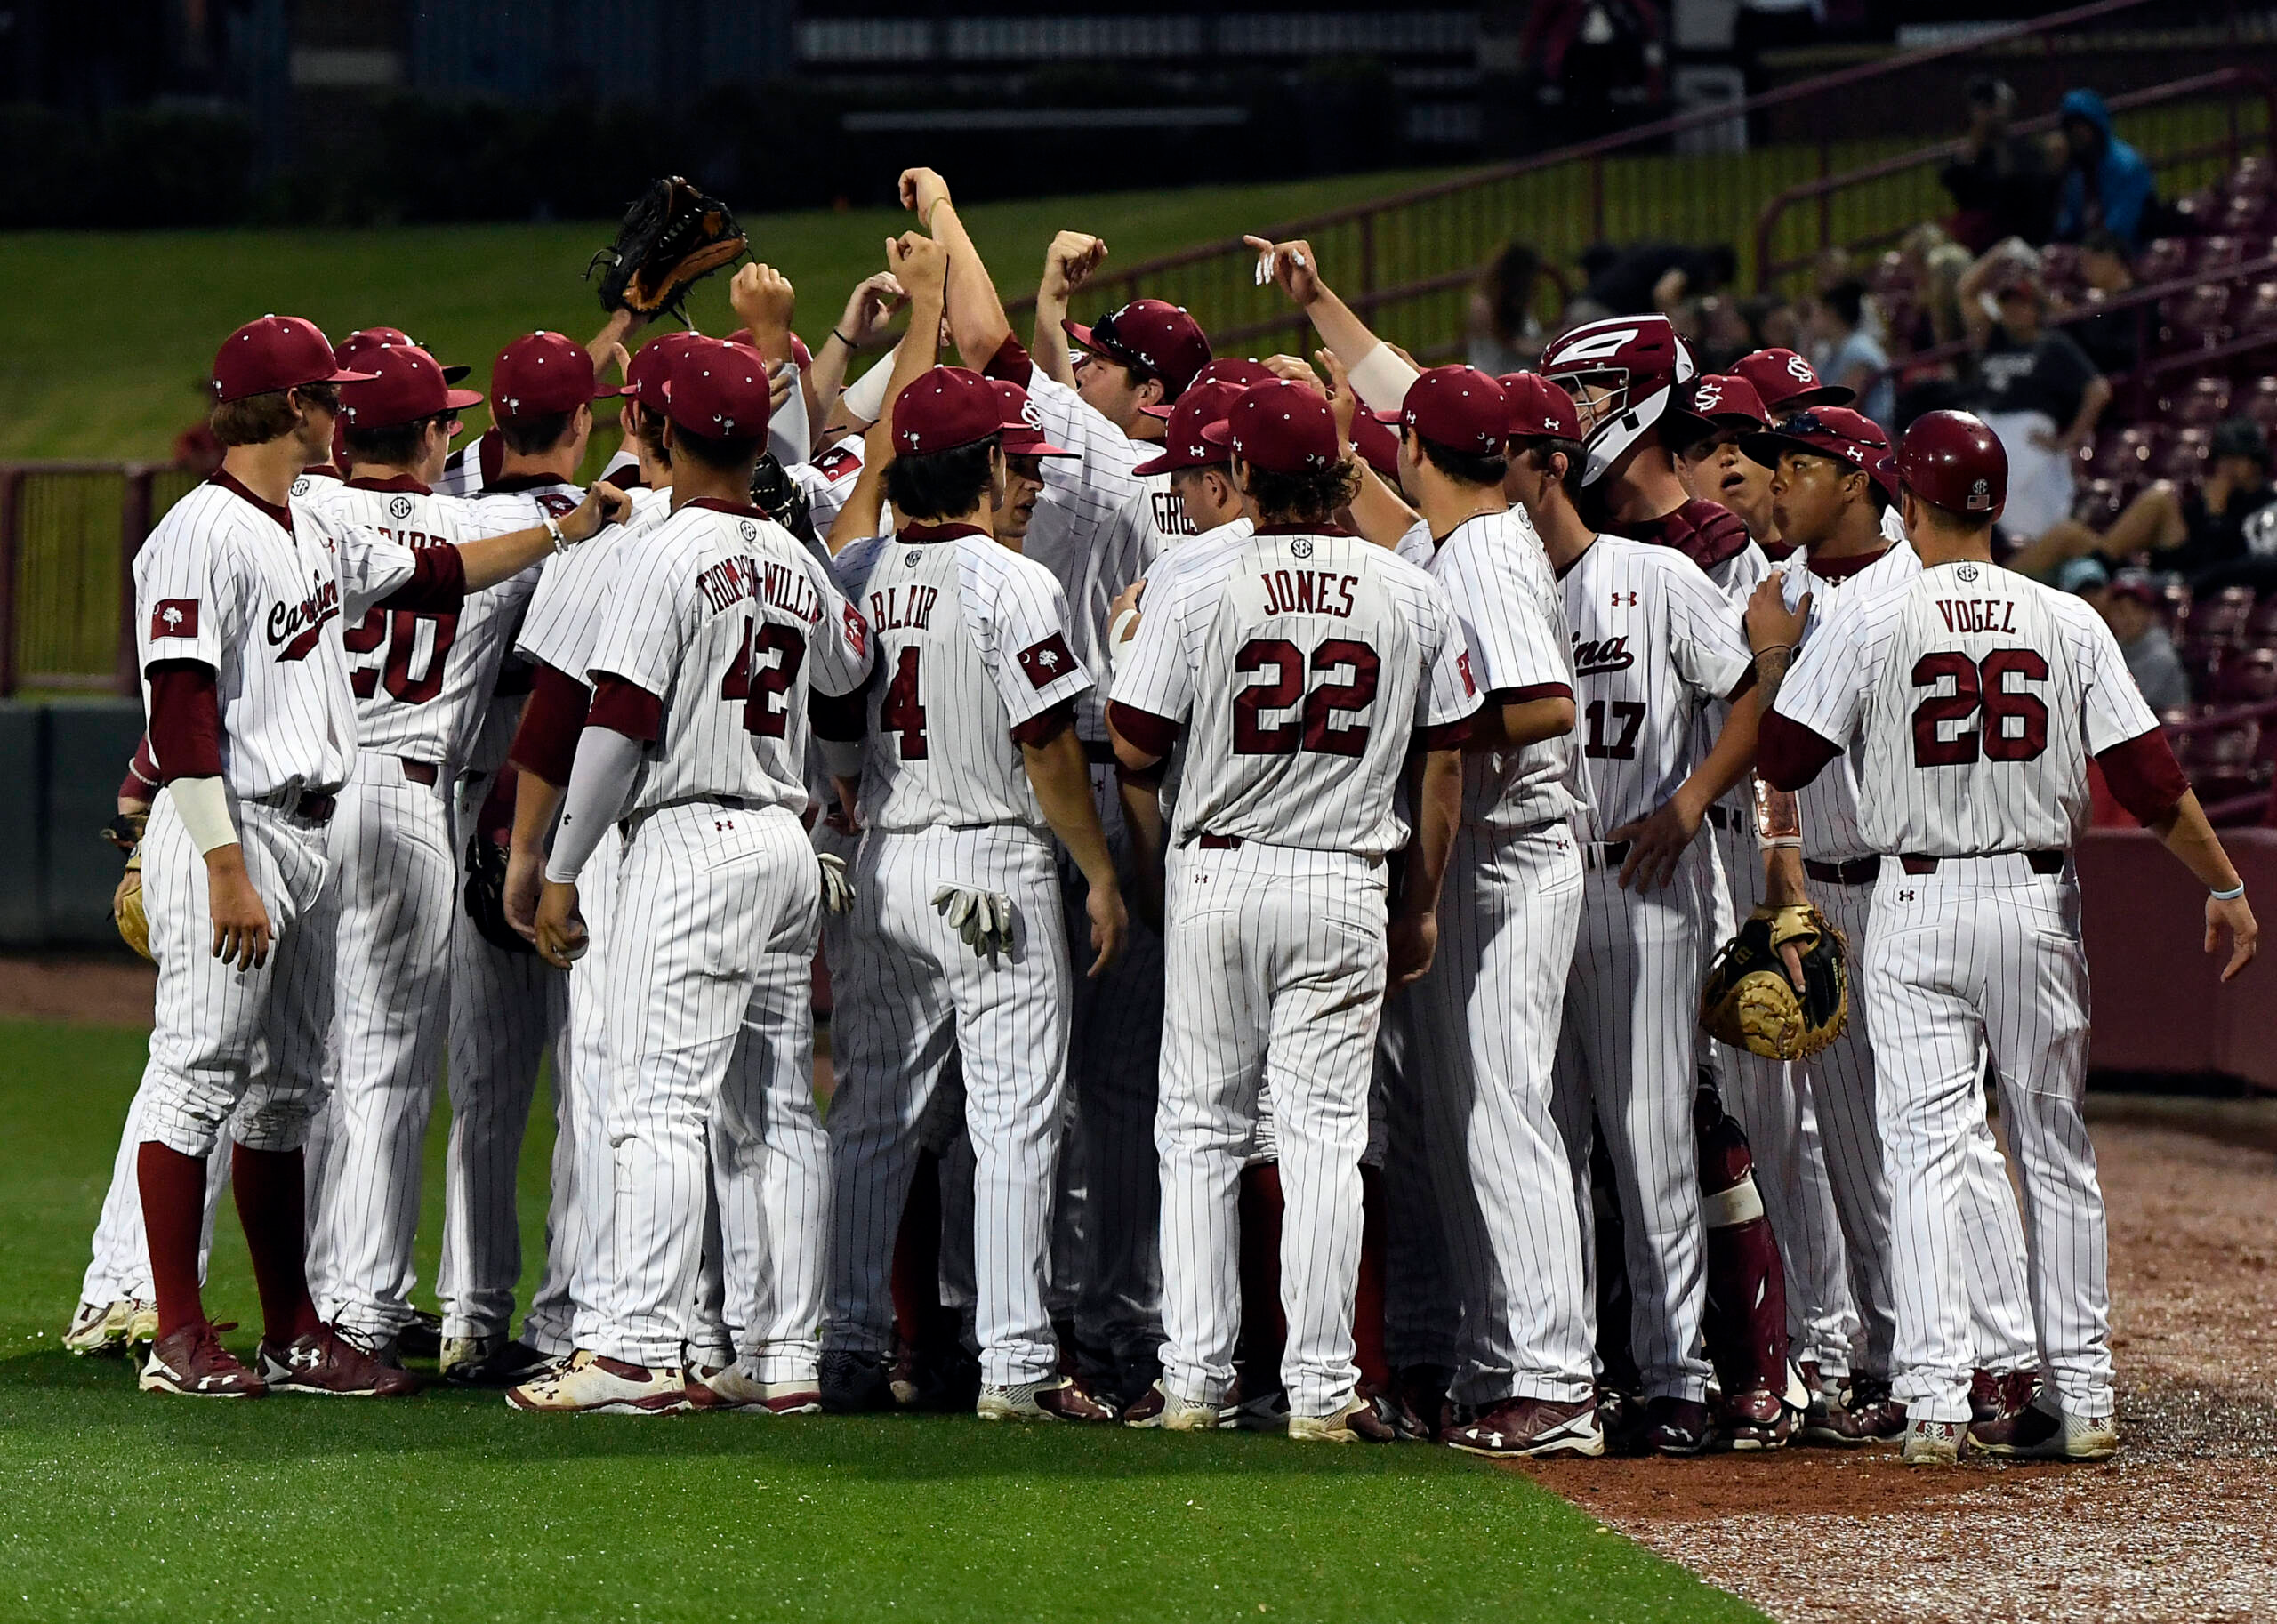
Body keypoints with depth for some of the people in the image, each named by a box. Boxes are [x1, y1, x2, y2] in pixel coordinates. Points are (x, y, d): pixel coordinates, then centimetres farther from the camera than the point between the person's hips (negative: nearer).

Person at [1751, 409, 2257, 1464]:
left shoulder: (1869, 624, -6)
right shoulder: (2068, 624, 0)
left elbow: (1781, 760, -5)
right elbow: (2148, 779, -2)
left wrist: (1772, 656, 11)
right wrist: (2225, 886, 7)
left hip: (1917, 908, -2)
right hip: (2037, 903, 2)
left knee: (1922, 1153, -1)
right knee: (2056, 1155, 11)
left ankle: (1935, 1402, -11)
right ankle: (2081, 1402, 12)